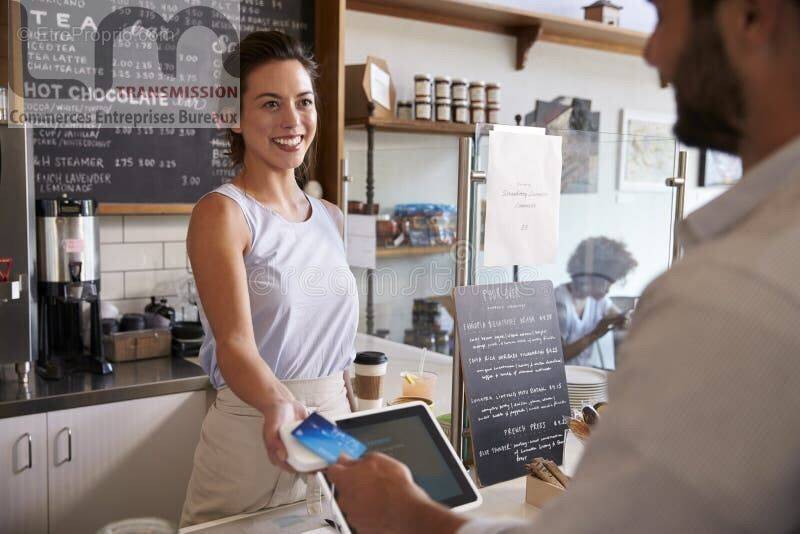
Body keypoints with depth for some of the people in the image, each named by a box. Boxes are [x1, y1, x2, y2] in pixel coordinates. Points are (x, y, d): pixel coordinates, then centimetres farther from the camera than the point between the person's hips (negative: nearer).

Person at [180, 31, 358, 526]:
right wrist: (278, 407, -40)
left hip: (336, 427, 6)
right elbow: (235, 344, -22)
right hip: (253, 435, -5)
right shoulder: (221, 212, -11)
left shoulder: (331, 218, 8)